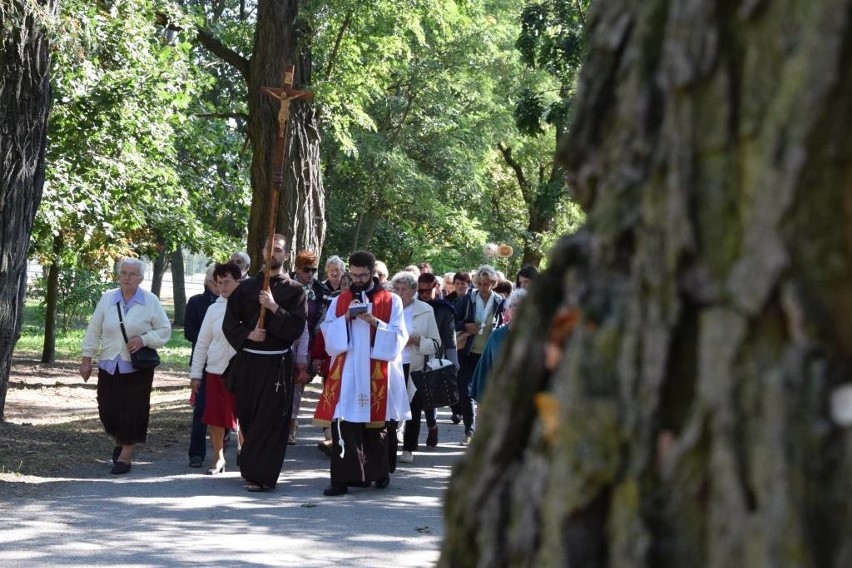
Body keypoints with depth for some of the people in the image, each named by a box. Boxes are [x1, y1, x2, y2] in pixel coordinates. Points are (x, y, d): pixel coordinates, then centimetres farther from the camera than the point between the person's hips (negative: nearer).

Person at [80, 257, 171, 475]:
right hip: (109, 365, 2)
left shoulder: (151, 301, -2)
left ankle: (125, 456, 7)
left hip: (137, 367, -2)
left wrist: (144, 339, -15)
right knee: (108, 410, 5)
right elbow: (94, 331, 8)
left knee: (133, 411, -4)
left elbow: (164, 331, 1)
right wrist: (86, 359, 5)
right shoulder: (107, 299, 3)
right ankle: (119, 441, 34)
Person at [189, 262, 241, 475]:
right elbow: (202, 343, 9)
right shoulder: (214, 309, 4)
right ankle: (218, 458, 22)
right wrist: (195, 374, 8)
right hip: (215, 370, 3)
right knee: (215, 417, 8)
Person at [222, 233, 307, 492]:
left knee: (270, 419, -6)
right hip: (247, 361, 3)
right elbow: (229, 323, 7)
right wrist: (248, 335, -11)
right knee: (247, 416, 7)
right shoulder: (246, 287, 9)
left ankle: (262, 475, -5)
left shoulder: (294, 290, 2)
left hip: (277, 364, -3)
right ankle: (251, 468, 20)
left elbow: (297, 327, -8)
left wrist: (274, 308, -19)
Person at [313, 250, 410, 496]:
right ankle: (342, 477, -9)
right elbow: (329, 337, 7)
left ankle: (379, 471, 22)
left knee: (377, 424, 6)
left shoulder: (391, 301, 5)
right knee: (344, 425, -8)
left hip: (378, 375, -1)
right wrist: (345, 318, -9)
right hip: (346, 373, 1)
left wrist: (375, 322, -15)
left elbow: (399, 338, -1)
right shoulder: (339, 301, 11)